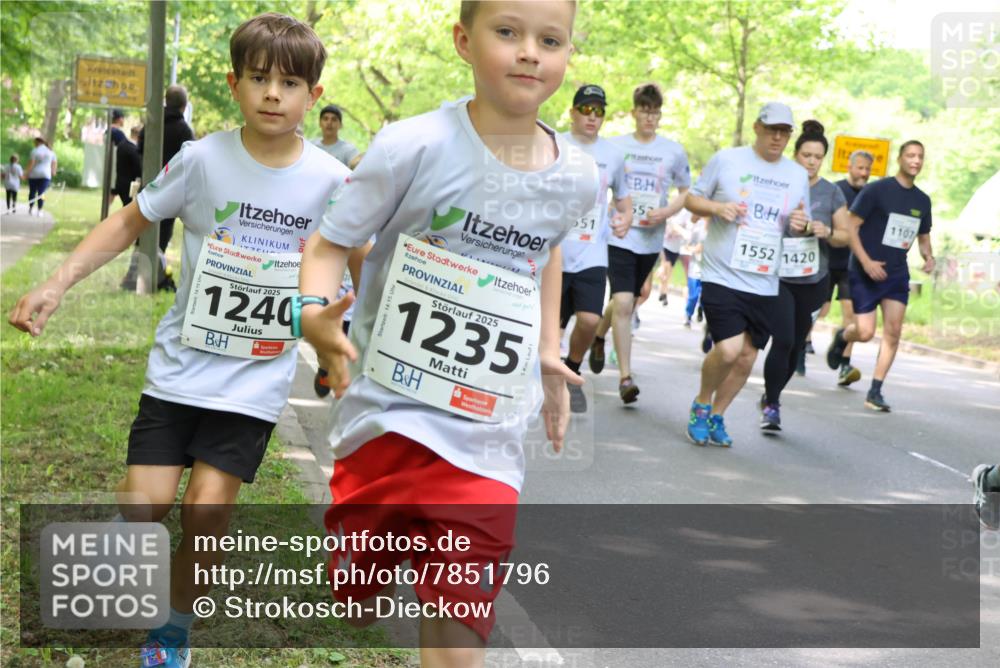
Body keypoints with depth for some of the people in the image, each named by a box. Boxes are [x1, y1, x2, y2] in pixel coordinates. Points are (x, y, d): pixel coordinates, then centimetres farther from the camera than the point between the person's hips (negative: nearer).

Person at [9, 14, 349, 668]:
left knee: (207, 513, -4)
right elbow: (130, 222, 3)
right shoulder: (202, 159, -8)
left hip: (257, 377, 0)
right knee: (145, 504, -11)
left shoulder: (330, 181, -8)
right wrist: (57, 284, -6)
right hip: (181, 362, 1)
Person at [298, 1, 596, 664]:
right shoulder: (414, 148, -15)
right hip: (388, 409, -2)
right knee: (353, 602, 14)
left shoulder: (575, 178, -1)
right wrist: (314, 312, -28)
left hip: (488, 436, 2)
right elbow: (330, 241, -7)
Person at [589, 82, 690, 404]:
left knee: (625, 302, 16)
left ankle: (599, 338, 46)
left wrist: (666, 212, -8)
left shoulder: (674, 152, 3)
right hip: (619, 235, -3)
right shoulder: (615, 146, 0)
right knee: (623, 303, -14)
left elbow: (686, 192, 10)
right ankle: (625, 376, -11)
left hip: (650, 239, 3)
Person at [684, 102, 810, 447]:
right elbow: (693, 199, 7)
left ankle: (716, 416, 27)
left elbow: (801, 224, 21)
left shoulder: (797, 175, 11)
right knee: (728, 349, -17)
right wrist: (716, 207, -14)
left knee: (747, 357, 6)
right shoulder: (726, 160, 0)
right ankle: (701, 405, 10)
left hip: (765, 285, 5)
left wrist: (800, 223, -3)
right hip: (722, 277, -4)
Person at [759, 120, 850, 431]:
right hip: (777, 277, -3)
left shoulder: (831, 193, 4)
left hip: (813, 282, 3)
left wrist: (827, 233, -13)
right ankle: (771, 405, -4)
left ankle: (771, 398, 30)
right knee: (782, 340, -15)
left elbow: (845, 235, 7)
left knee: (796, 344, 11)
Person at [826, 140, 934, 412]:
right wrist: (866, 262, -19)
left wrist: (928, 256, -1)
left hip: (897, 273, 5)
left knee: (893, 332, -5)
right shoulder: (877, 190, -10)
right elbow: (850, 227, -10)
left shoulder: (922, 201, 9)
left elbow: (923, 236, 21)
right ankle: (842, 336, 29)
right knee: (865, 332, -8)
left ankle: (875, 392, 2)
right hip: (866, 273, -5)